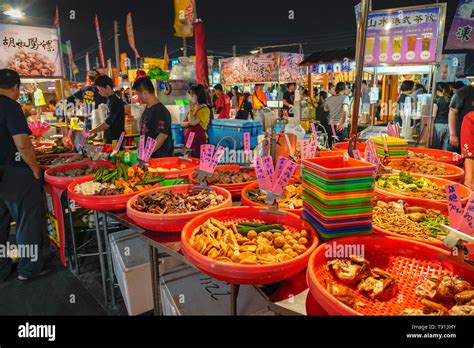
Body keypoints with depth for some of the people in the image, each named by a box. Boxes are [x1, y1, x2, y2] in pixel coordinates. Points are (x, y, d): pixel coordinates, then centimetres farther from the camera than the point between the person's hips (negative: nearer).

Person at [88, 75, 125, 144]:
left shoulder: (116, 102, -17)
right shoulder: (109, 100, 11)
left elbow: (107, 124, -22)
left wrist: (90, 132, -18)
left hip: (115, 140, -9)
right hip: (109, 139, 9)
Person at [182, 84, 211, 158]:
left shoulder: (205, 109, -11)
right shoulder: (193, 107, 12)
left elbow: (193, 122, -23)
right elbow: (183, 124, 10)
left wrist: (191, 108, -15)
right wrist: (189, 123, -11)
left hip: (199, 141, -7)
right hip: (189, 140, 7)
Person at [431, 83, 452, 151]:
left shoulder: (437, 101, -4)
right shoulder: (450, 100, 7)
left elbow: (434, 115, -5)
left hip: (438, 124, -4)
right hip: (448, 125, 4)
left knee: (435, 147, 1)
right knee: (445, 148, 6)